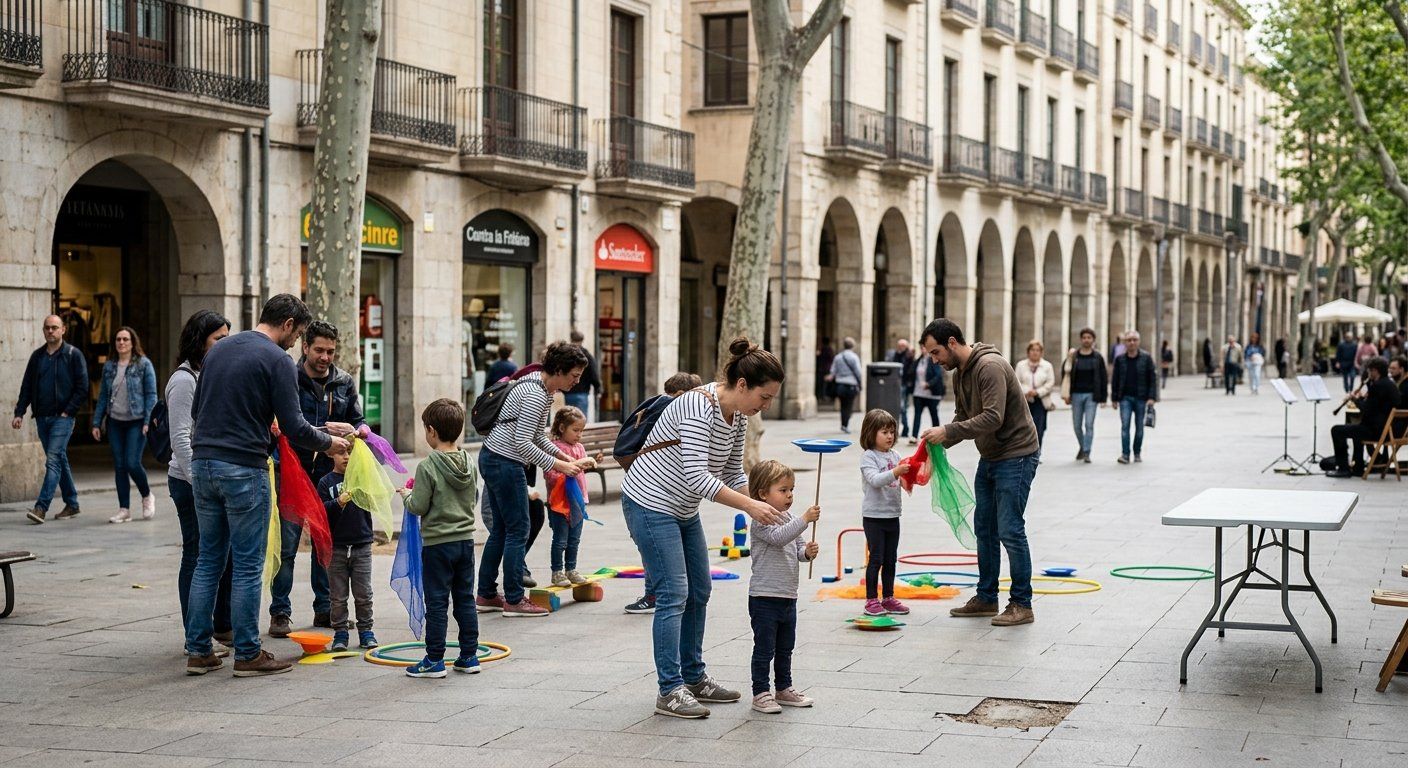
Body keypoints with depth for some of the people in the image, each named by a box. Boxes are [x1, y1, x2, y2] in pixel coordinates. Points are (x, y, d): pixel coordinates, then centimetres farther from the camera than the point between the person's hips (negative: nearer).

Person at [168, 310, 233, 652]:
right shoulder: (184, 379, -12)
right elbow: (180, 437, -17)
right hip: (191, 482, -9)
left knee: (226, 553, 12)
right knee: (198, 557, -3)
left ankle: (222, 626, 24)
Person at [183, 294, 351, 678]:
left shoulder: (219, 349, 14)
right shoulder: (277, 360, -9)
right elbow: (293, 426, -12)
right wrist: (328, 443, 5)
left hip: (203, 463, 7)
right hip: (244, 469, -7)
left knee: (208, 560, 13)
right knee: (247, 566, 1)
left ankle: (198, 651, 14)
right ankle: (248, 655, 8)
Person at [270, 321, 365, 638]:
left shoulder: (344, 382, 10)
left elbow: (357, 420, 15)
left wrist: (360, 430, -9)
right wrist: (326, 430, -24)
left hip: (329, 474, 4)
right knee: (286, 546, -2)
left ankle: (325, 608, 21)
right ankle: (280, 612, 5)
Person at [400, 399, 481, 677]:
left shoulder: (427, 467, -17)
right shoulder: (470, 464, 1)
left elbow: (419, 507, -14)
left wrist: (407, 495, 5)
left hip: (437, 544, -5)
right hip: (465, 540, 5)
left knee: (437, 602, 1)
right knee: (465, 599, 12)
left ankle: (434, 660, 6)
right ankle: (469, 656, 17)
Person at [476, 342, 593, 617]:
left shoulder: (544, 389, 11)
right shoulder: (536, 396, -21)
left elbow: (537, 435, 17)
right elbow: (523, 443, -23)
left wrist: (563, 456, 7)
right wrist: (558, 466, -18)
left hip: (493, 459, 10)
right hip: (505, 463, -10)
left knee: (500, 530, 14)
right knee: (518, 530, -3)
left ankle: (486, 596, 20)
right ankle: (514, 600, 3)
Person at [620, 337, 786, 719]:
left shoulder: (737, 417, 1)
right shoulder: (699, 407, -28)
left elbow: (732, 473, 11)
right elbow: (696, 476, -33)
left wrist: (761, 508, -2)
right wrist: (750, 506, -31)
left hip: (683, 511, 9)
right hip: (650, 504, -9)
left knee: (699, 592, 13)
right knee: (674, 595, -11)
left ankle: (694, 677, 25)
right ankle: (670, 691, -6)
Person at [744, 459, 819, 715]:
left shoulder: (789, 519, 11)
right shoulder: (762, 521, -15)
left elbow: (797, 548, 16)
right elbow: (778, 537, -31)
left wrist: (807, 552, -6)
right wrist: (805, 520, -35)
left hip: (788, 597, 8)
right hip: (764, 598, -8)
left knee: (785, 648, 18)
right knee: (764, 649, -1)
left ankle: (784, 689, 29)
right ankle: (760, 693, 7)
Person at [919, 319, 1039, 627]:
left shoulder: (990, 366, -23)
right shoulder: (959, 373, 9)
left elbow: (992, 418, -30)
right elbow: (963, 417, 14)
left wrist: (947, 432, -27)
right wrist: (940, 442, -4)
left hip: (1015, 457, -10)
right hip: (989, 459, 10)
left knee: (1010, 531, -8)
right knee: (984, 529, 13)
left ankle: (1022, 605, 0)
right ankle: (986, 598, 23)